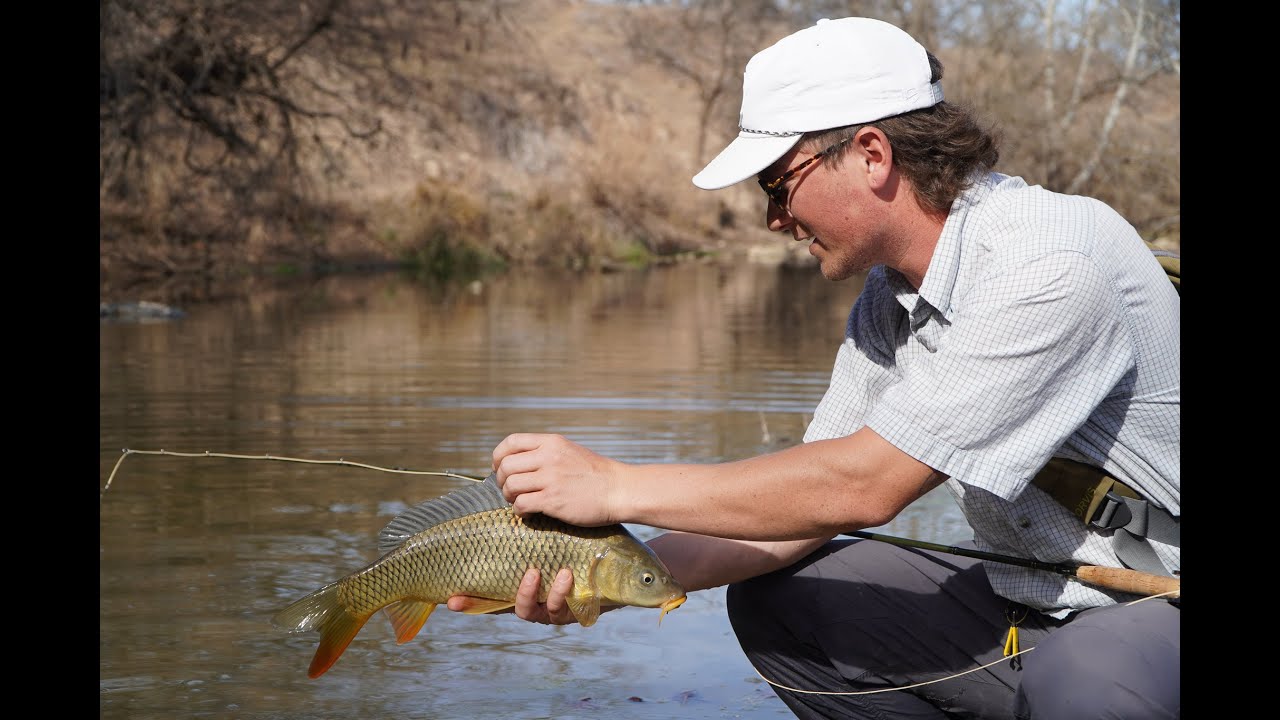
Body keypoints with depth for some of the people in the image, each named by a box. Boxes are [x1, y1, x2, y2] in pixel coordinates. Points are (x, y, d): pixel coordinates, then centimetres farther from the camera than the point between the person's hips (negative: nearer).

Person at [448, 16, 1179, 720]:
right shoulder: (886, 303, 2)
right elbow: (806, 507, 2)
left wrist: (617, 486, -22)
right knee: (773, 600, 1)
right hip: (1029, 594, 8)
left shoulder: (1056, 262, -25)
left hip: (1160, 604, -8)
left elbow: (864, 485, -28)